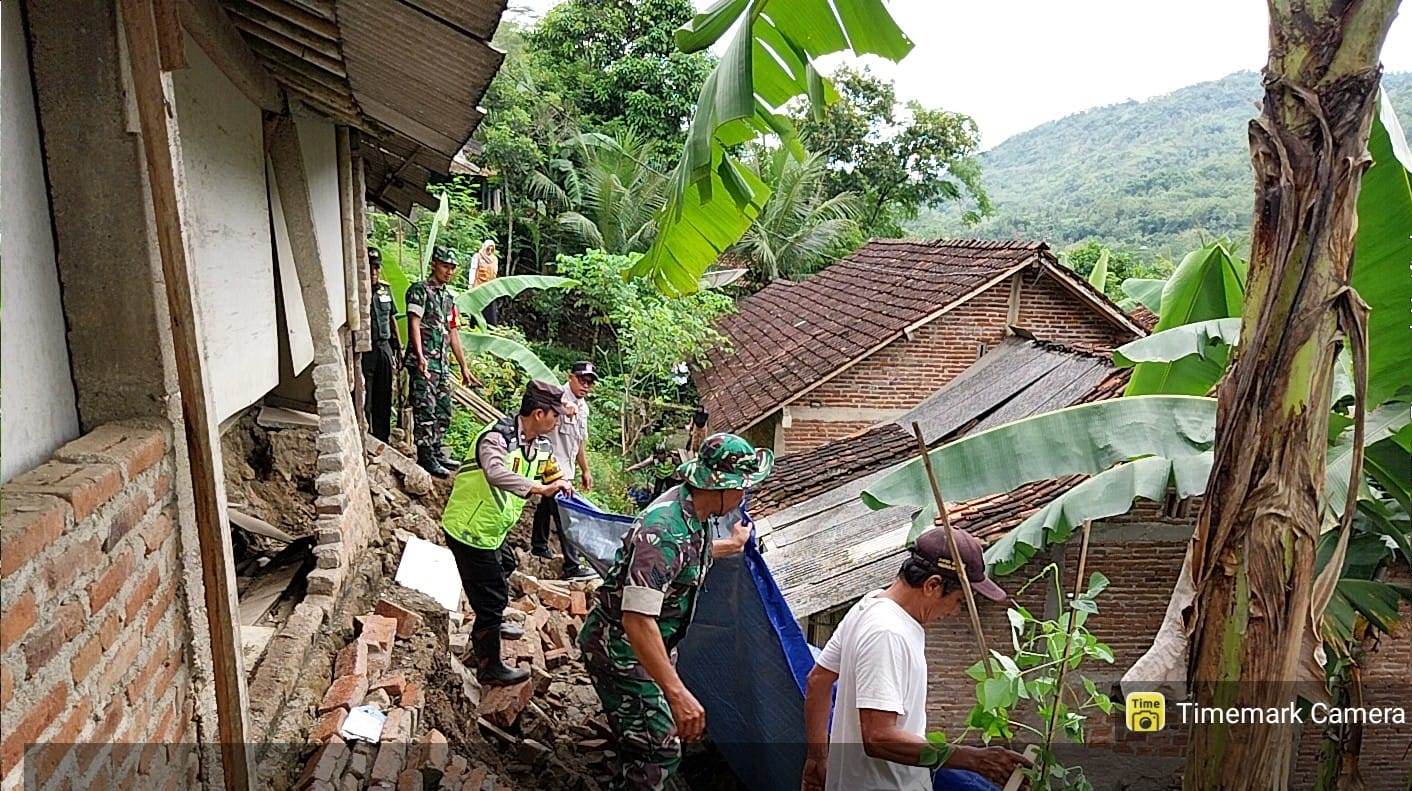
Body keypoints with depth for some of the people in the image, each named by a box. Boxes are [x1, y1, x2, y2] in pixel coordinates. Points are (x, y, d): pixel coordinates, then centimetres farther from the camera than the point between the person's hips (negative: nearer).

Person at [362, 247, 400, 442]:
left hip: (384, 348, 7)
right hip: (364, 351, -7)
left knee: (384, 400, 13)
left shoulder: (385, 288, 11)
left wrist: (398, 346, 18)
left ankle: (383, 441, 23)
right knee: (364, 402, -4)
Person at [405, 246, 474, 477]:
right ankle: (426, 457, -5)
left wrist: (464, 366, 20)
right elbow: (414, 324, -15)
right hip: (423, 363, -8)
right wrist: (420, 357, -27)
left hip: (442, 363, 8)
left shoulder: (448, 296, 20)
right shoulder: (419, 290, -4)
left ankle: (437, 452, 22)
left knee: (444, 412, 12)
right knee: (425, 411, -8)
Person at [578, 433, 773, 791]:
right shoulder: (664, 531, -34)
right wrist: (677, 693, -38)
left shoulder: (696, 510, -4)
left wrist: (732, 545, 37)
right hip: (622, 651, -9)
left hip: (654, 644, 10)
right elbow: (637, 621, -36)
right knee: (659, 751, -6)